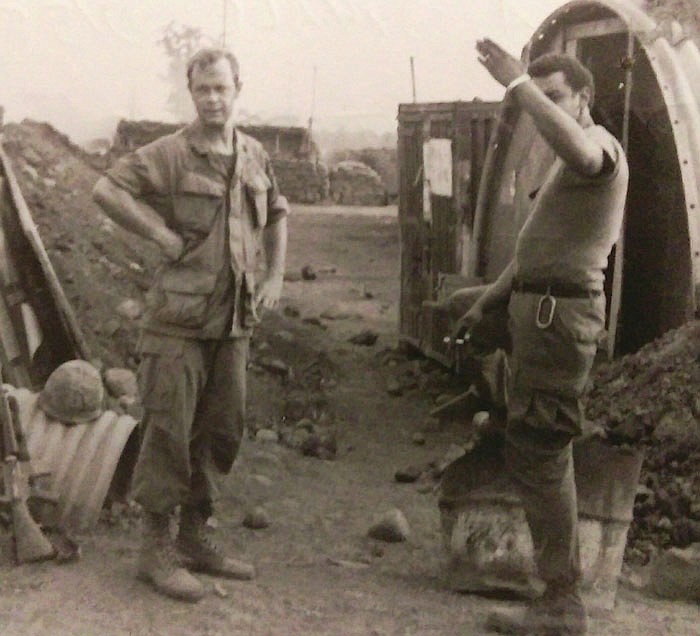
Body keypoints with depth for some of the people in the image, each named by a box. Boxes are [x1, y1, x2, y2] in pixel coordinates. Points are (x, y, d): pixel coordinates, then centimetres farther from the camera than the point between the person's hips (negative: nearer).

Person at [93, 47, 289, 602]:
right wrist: (163, 235, -17)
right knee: (169, 431, -5)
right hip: (180, 317, -6)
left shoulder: (255, 157, 10)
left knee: (222, 431, 12)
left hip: (234, 320, 6)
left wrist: (274, 278, 14)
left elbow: (277, 215, 24)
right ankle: (156, 548, 7)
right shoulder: (171, 153, -8)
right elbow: (107, 189, -17)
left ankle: (195, 537, 26)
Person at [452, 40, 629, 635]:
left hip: (560, 312, -11)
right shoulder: (569, 161, 22)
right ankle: (559, 579, 32)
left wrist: (518, 84, -36)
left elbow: (581, 151, -39)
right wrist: (486, 301, 28)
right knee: (535, 449, 19)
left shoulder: (600, 144, -11)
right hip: (540, 308, 11)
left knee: (538, 451, -12)